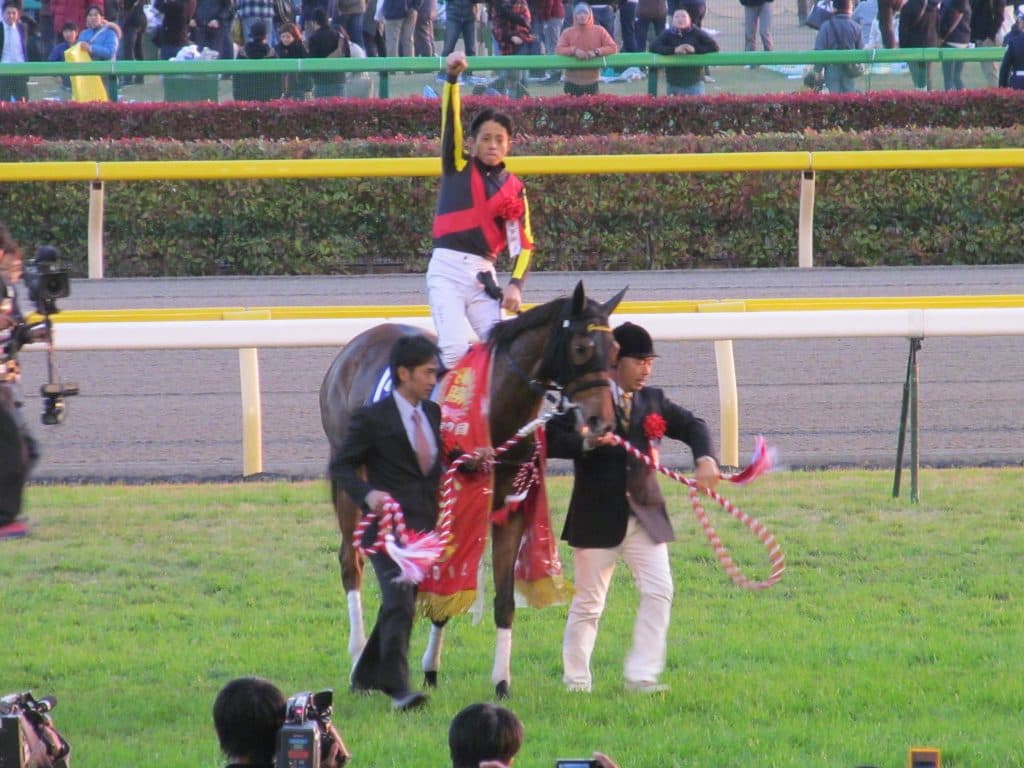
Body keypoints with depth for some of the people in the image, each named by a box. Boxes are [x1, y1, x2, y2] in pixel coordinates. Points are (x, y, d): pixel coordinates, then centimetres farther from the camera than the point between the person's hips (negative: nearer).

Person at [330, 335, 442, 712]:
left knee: (399, 605, 16)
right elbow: (341, 466, -6)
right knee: (400, 604, -18)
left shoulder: (432, 413, 12)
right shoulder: (373, 419, -9)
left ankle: (366, 675, 31)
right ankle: (398, 687, -21)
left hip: (424, 525, 7)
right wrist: (367, 494, -23)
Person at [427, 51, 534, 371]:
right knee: (454, 348, -18)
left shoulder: (514, 188, 10)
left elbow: (523, 243, 3)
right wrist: (452, 77, -20)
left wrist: (515, 284, -12)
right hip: (447, 269, -3)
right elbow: (451, 118, -6)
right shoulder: (458, 167, 6)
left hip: (483, 273, 3)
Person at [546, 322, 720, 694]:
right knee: (588, 602, 5)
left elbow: (691, 426, 13)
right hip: (597, 519, -4)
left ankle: (641, 675, -2)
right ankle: (576, 679, 19)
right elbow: (551, 440, -13)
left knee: (659, 592, -7)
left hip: (645, 515, 5)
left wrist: (705, 459, -7)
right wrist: (586, 443, -31)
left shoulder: (652, 401, 8)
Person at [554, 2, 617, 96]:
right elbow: (558, 49, -5)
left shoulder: (599, 31, 1)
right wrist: (574, 50, -21)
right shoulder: (567, 32, 2)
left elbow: (613, 47, -2)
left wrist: (596, 52, -18)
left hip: (592, 81, 0)